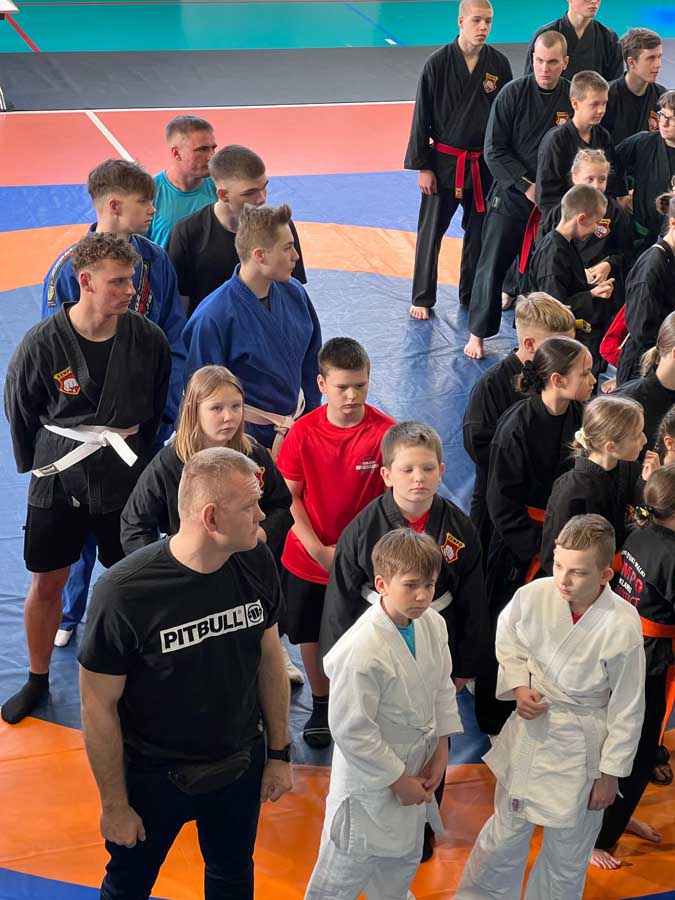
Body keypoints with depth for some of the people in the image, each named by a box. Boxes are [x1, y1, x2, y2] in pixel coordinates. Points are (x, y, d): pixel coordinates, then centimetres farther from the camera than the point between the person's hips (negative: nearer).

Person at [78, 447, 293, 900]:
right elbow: (99, 706, -18)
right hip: (153, 776, -3)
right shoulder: (124, 592, -30)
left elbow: (269, 658, 0)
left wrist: (280, 753, 5)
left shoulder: (258, 563, -16)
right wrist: (114, 804, -11)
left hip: (241, 764, 4)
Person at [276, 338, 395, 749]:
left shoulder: (385, 431, -16)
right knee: (312, 637, 17)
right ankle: (322, 705, 39)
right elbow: (290, 497, -4)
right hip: (309, 558, 2)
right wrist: (318, 549, -12)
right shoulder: (304, 432, -11)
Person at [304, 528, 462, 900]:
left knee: (402, 860, 29)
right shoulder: (361, 651, -33)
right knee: (346, 870, 11)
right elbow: (351, 730, -26)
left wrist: (441, 750, -1)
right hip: (370, 781, -7)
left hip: (413, 770, 7)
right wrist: (398, 780, -17)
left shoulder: (432, 624, -10)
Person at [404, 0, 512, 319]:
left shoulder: (499, 64, -2)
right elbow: (422, 117, -6)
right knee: (431, 231, 4)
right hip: (444, 161, -3)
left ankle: (471, 295, 28)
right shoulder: (438, 63, -10)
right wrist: (423, 166, -7)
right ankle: (422, 299, 17)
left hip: (485, 164, 3)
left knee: (479, 231, 12)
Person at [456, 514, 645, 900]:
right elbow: (508, 640, 7)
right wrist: (518, 687, -9)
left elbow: (628, 709, -12)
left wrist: (611, 774, -4)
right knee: (507, 831, 20)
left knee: (568, 851, 15)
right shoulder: (534, 595, -17)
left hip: (581, 749, -2)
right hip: (530, 730, 2)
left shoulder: (622, 627, -25)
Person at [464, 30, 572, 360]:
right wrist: (527, 186, -15)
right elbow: (494, 150, -8)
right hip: (510, 197, -1)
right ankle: (478, 331, 17)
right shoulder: (513, 94, -9)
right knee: (492, 266, 3)